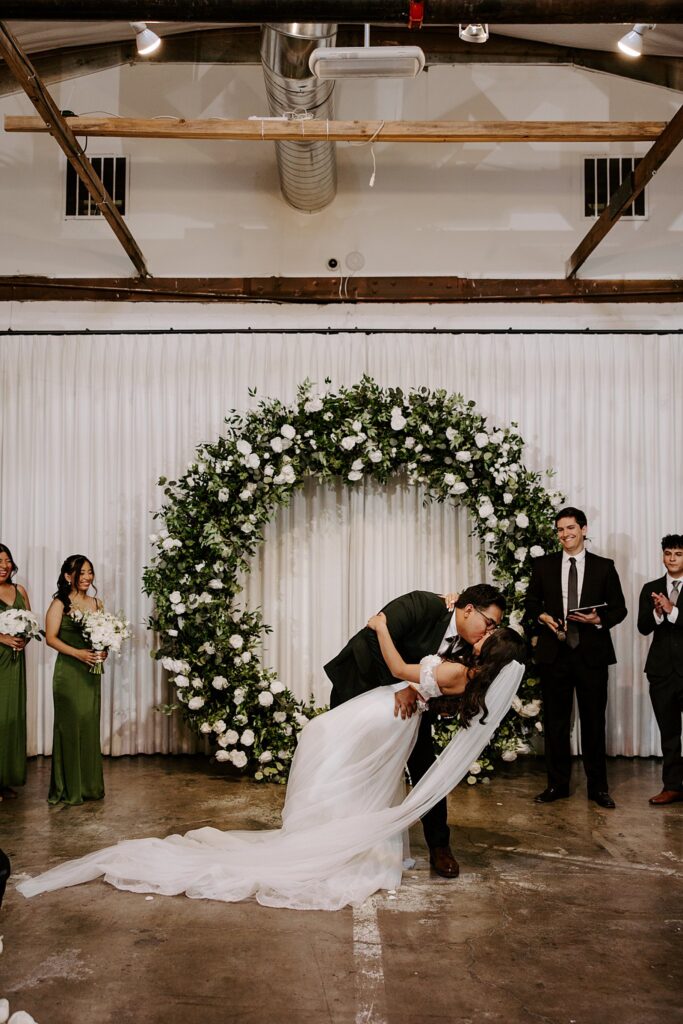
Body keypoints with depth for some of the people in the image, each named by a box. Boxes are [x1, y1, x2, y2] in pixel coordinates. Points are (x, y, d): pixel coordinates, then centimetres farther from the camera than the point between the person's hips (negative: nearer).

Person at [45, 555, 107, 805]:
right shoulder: (59, 604, -4)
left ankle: (89, 784, 17)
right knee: (69, 725, -1)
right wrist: (78, 653, -20)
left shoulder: (97, 603, 11)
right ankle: (67, 788, 9)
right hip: (68, 671, -5)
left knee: (90, 725, 7)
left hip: (91, 671, 5)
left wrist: (103, 651, -5)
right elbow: (51, 637, -9)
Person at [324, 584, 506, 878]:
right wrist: (399, 686, -35)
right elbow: (373, 638, -35)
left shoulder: (467, 648, -10)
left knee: (425, 770, -2)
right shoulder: (423, 605, -29)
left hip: (408, 701, 5)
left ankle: (439, 846, 12)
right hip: (360, 685, -4)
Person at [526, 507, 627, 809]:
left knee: (593, 721, 4)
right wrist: (542, 615, -6)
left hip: (591, 653, -1)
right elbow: (531, 601, 15)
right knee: (555, 721, 7)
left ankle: (598, 786, 15)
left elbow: (619, 608, 6)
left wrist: (598, 620, -13)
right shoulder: (543, 565, 8)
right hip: (555, 652, 1)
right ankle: (557, 783, 17)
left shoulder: (604, 567, 4)